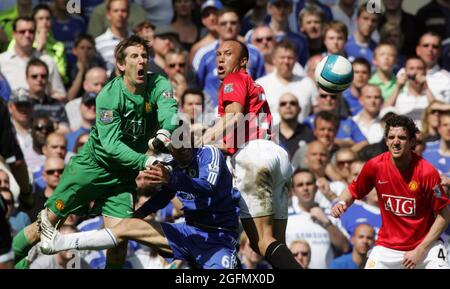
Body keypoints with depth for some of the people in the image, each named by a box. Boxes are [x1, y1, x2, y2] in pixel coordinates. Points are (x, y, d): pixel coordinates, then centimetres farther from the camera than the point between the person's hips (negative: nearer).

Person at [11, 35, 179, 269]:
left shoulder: (158, 85, -10)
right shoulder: (109, 96, -19)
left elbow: (170, 112, -30)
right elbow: (111, 145, -26)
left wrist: (164, 132, -53)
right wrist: (145, 161, -40)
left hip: (124, 176, 2)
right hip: (93, 164, -2)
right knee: (47, 222, 1)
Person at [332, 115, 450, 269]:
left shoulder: (427, 172, -17)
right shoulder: (375, 166, -8)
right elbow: (353, 191, 10)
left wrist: (419, 251, -14)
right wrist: (342, 203, -13)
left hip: (425, 244, -2)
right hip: (387, 247, 2)